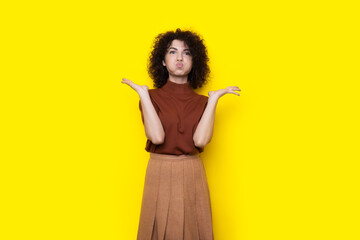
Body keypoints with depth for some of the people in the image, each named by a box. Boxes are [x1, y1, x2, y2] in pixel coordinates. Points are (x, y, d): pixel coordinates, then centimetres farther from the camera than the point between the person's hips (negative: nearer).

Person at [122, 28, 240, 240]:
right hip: (160, 174, -2)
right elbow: (157, 137, -18)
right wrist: (143, 94, -11)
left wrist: (214, 99, -8)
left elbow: (200, 139, -14)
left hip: (193, 176, 2)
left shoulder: (201, 102, 5)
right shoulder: (152, 97, 0)